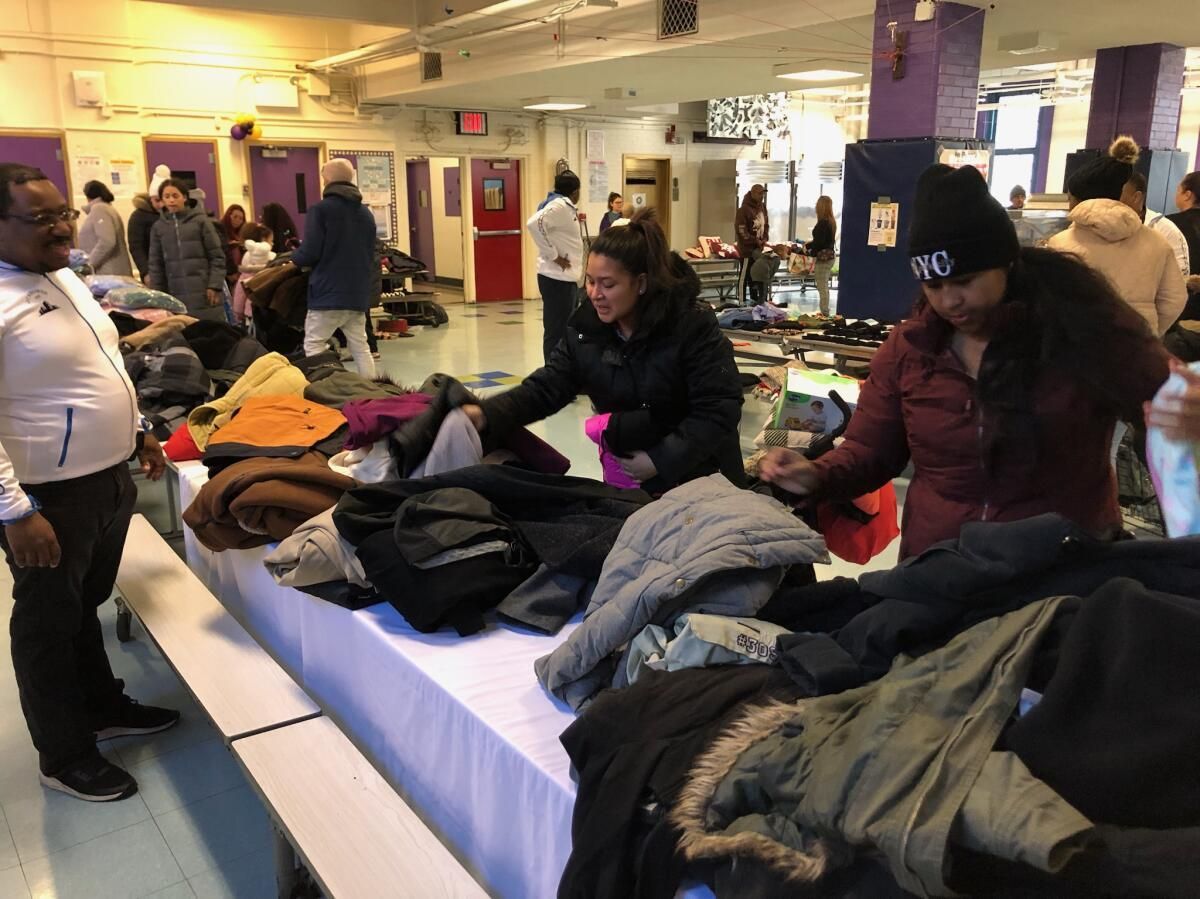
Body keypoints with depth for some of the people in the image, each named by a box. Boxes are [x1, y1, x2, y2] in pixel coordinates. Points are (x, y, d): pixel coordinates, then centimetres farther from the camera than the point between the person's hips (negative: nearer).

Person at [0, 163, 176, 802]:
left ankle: (104, 708, 44)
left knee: (87, 605, 25)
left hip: (109, 478, 8)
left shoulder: (64, 276, 7)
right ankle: (64, 757, 28)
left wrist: (136, 431, 20)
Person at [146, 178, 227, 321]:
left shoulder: (200, 220, 2)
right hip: (176, 294, 2)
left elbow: (217, 256, 0)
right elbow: (156, 263, 11)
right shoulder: (158, 227, 9)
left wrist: (215, 286, -8)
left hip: (204, 291, -2)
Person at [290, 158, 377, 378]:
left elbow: (310, 253, -12)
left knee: (313, 346, 0)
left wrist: (294, 256, 8)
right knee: (360, 347, 10)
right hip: (358, 293, 6)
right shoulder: (366, 213, 12)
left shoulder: (320, 210, -8)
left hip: (328, 292, -6)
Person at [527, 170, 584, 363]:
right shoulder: (559, 205, -14)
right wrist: (553, 256, -23)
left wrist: (575, 219, 14)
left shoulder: (565, 207, 14)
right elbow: (534, 223, -29)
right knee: (557, 333, -5)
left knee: (569, 331, 16)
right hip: (558, 279, -10)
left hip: (567, 278, 10)